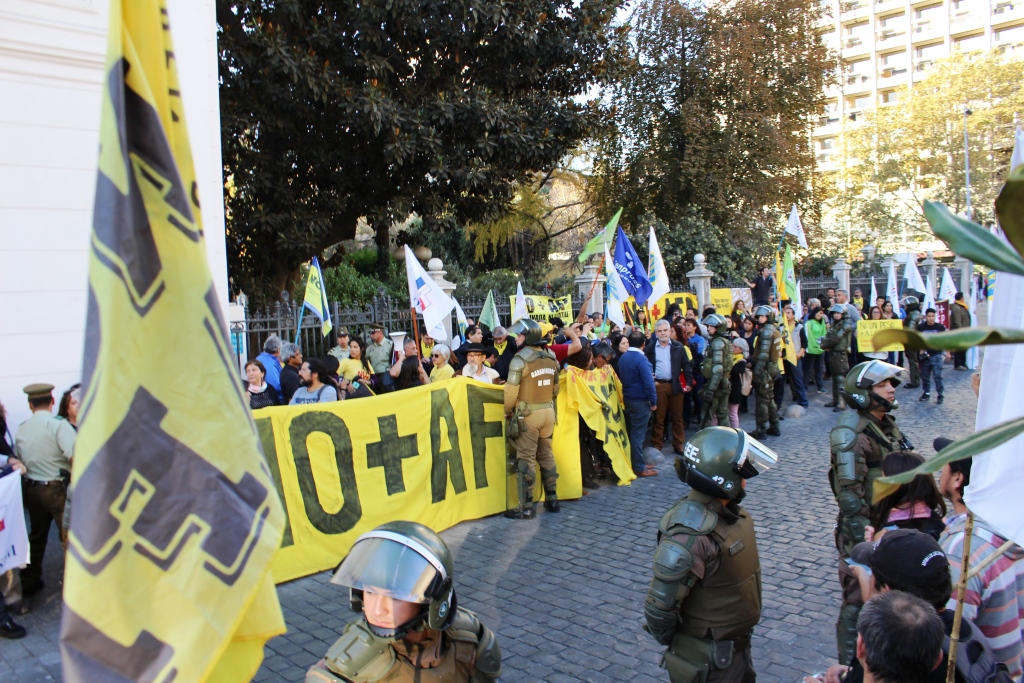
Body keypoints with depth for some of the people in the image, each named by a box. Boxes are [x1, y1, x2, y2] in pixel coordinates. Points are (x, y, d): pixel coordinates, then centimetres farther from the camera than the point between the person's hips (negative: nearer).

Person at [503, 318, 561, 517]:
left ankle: (527, 507, 1)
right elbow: (555, 388, 11)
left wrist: (507, 411, -1)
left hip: (528, 413, -6)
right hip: (548, 411, 7)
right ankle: (552, 499, 22)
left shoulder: (521, 359, -14)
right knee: (546, 455, 15)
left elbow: (511, 390, -15)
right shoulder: (551, 358, 6)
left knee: (526, 458, -1)